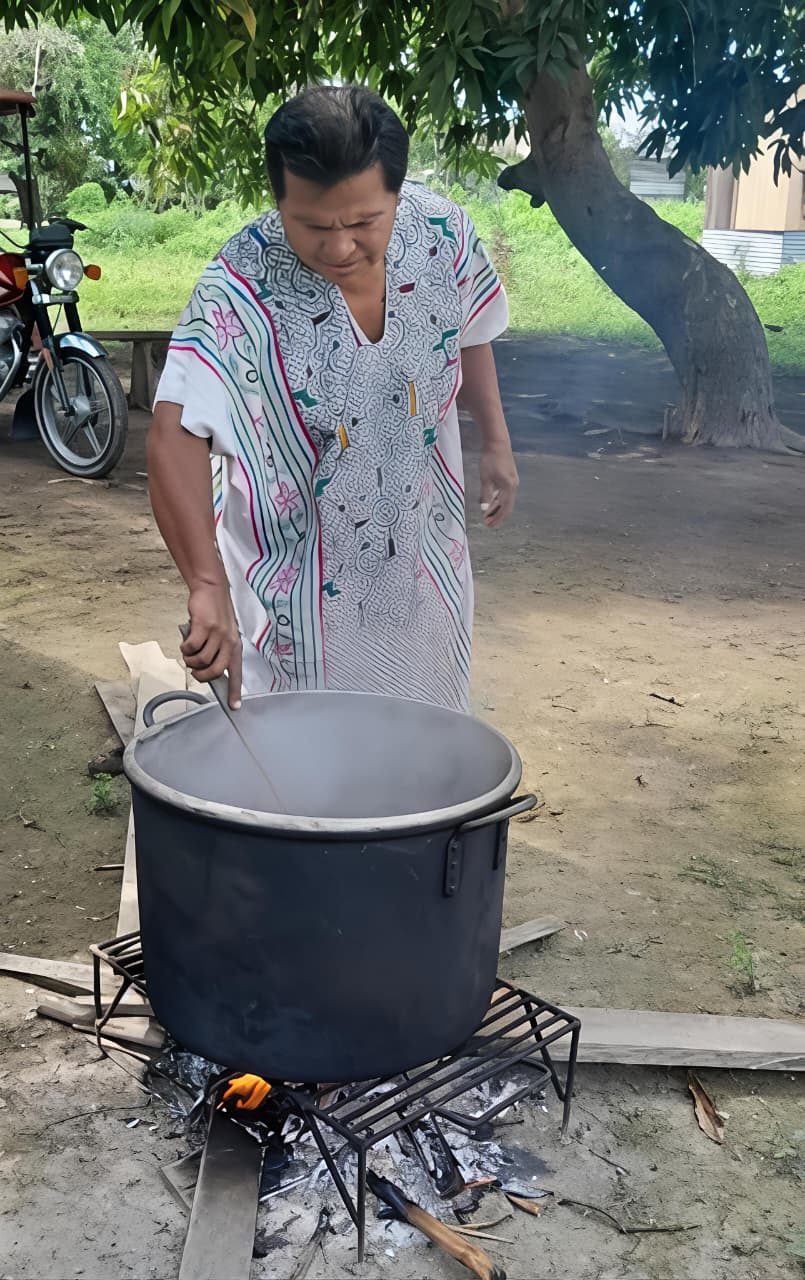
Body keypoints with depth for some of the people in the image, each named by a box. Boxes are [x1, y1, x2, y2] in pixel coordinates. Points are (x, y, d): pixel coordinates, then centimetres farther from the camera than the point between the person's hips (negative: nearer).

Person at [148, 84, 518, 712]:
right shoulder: (239, 288, -29)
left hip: (423, 559, 4)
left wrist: (496, 440, 9)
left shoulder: (445, 233, -15)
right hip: (298, 574, -4)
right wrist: (208, 585, -47)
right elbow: (176, 434, -37)